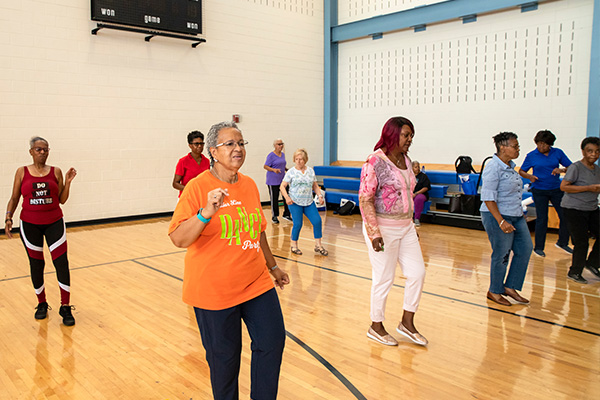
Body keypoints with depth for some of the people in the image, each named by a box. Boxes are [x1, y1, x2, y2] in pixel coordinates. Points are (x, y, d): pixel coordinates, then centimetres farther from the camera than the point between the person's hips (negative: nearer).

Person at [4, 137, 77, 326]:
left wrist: (68, 182, -8)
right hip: (29, 224, 0)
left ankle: (65, 307, 1)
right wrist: (8, 217, -7)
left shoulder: (56, 172, 3)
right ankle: (42, 304, 27)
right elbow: (14, 198, 6)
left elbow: (62, 200, 3)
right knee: (36, 265, 9)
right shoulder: (22, 172, 2)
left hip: (54, 223, 0)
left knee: (61, 263, -7)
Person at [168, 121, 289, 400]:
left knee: (272, 341, 8)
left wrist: (273, 267, 23)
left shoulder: (250, 185, 6)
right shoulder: (197, 187, -12)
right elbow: (178, 239, -18)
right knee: (224, 356, 9)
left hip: (256, 283, 5)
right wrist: (206, 213, -33)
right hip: (214, 290, -5)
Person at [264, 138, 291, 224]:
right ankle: (274, 217, 14)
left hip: (283, 180, 6)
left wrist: (287, 170, 9)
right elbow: (265, 166, -12)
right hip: (273, 181, -6)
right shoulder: (271, 155, -10)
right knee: (274, 198, 1)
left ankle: (286, 214, 15)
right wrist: (274, 170, -27)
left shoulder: (283, 154, 12)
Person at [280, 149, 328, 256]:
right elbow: (283, 186, -3)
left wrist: (320, 195, 1)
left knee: (317, 221, -6)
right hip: (294, 203, -4)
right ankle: (294, 245, 14)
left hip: (309, 202, 4)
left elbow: (315, 186, 16)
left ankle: (318, 245, 8)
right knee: (298, 224, -8)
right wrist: (286, 197, -19)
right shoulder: (291, 172, -2)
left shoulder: (310, 171, 9)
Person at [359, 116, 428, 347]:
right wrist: (375, 233, -23)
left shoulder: (405, 160, 9)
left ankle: (407, 323, 24)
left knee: (417, 273, 8)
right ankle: (376, 327, 22)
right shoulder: (375, 162, -15)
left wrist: (411, 225, 19)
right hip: (383, 228, -8)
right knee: (384, 279, 3)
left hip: (405, 226, 8)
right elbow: (365, 199, -18)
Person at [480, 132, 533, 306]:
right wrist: (501, 221, -25)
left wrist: (520, 214, 22)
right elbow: (488, 198, -22)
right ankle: (494, 292, 19)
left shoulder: (510, 166, 10)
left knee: (525, 248, 9)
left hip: (516, 216, 9)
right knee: (501, 254, 1)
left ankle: (510, 287, 21)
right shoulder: (493, 168, -18)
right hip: (497, 216, -9)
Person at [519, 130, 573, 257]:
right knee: (542, 219, -1)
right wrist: (529, 176, -17)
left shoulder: (558, 153, 2)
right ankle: (538, 247, 13)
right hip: (539, 191, -3)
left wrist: (561, 170, -17)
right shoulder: (531, 156, -2)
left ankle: (562, 242, 26)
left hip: (556, 189, 3)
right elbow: (521, 171, 3)